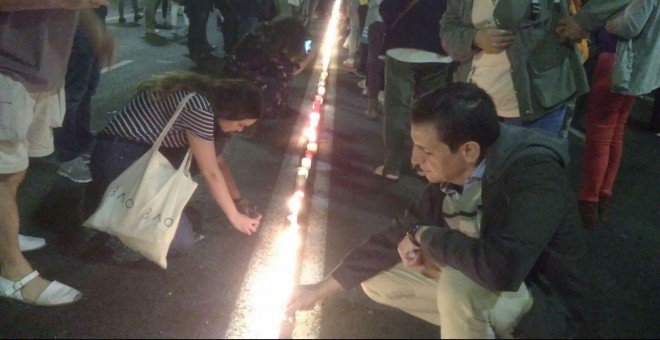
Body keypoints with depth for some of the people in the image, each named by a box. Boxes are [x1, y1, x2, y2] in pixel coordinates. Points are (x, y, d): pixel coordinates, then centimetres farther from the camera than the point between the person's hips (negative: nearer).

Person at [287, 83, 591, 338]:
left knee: (460, 285, -36)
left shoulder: (534, 174, -31)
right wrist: (322, 288, 2)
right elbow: (400, 234, 2)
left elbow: (500, 269, -45)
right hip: (481, 294, 7)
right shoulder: (450, 176, -8)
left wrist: (425, 235, -26)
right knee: (377, 277, 5)